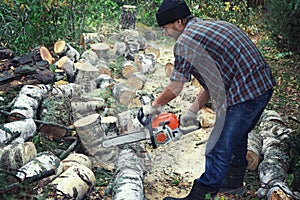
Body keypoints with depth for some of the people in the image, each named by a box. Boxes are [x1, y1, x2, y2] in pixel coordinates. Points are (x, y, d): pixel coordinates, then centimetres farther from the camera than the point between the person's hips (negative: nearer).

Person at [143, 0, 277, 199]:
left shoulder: (185, 41, -9)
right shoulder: (213, 25, 19)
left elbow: (175, 89, -3)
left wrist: (153, 106, 15)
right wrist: (193, 110, 24)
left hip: (243, 93, -10)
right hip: (264, 85, 10)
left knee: (220, 152, -1)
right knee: (237, 138, 26)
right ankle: (234, 183, 42)